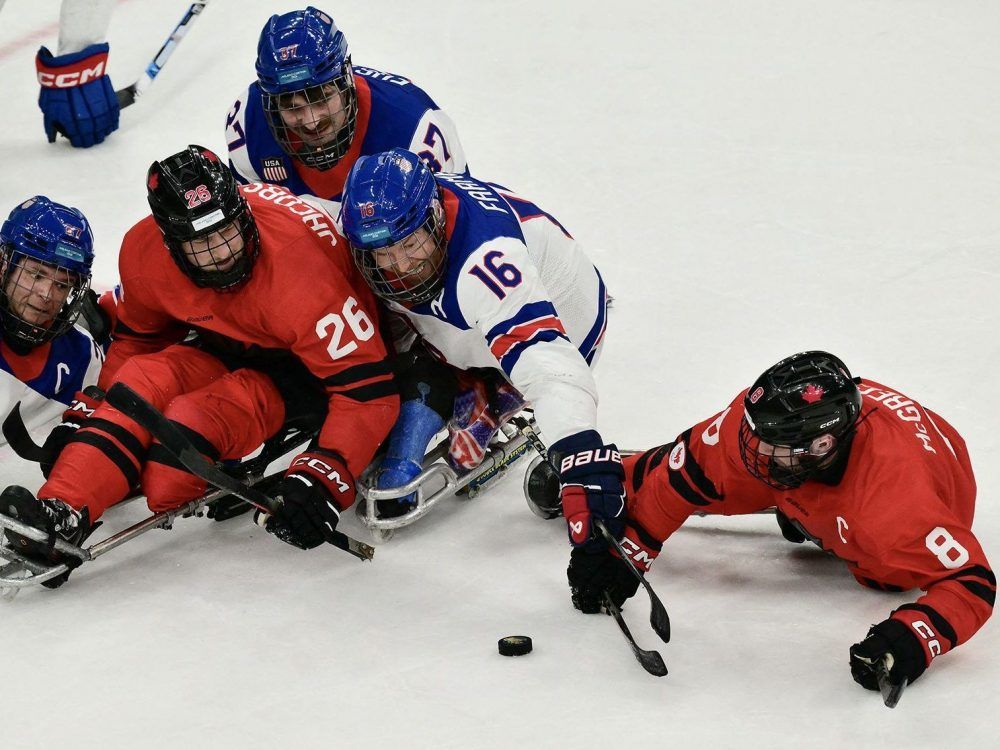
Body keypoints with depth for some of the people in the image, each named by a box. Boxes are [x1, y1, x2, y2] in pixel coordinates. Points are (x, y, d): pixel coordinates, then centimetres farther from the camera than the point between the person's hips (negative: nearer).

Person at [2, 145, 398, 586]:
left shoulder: (297, 271, -36)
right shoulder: (145, 252, -19)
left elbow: (368, 390, -35)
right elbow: (137, 335, 5)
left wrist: (323, 480, -45)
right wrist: (98, 407, -1)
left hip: (309, 365, -5)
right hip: (231, 344, 5)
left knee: (197, 420, -30)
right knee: (145, 379, -24)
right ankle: (62, 509, -35)